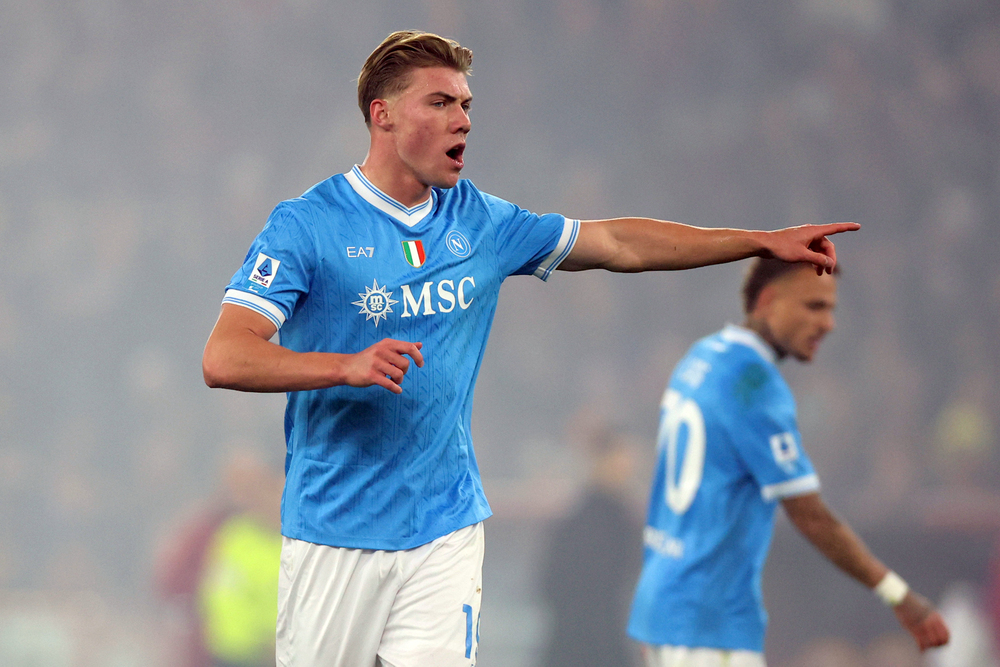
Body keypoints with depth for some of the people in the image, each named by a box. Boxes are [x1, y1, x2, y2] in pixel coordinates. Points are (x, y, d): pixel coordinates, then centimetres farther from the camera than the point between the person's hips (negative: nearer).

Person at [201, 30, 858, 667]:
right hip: (334, 538, -3)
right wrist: (347, 366, -31)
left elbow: (617, 243, 18)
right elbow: (224, 359, -16)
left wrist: (766, 241, 16)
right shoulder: (306, 225, -7)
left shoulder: (482, 222, 9)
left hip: (445, 530, 3)